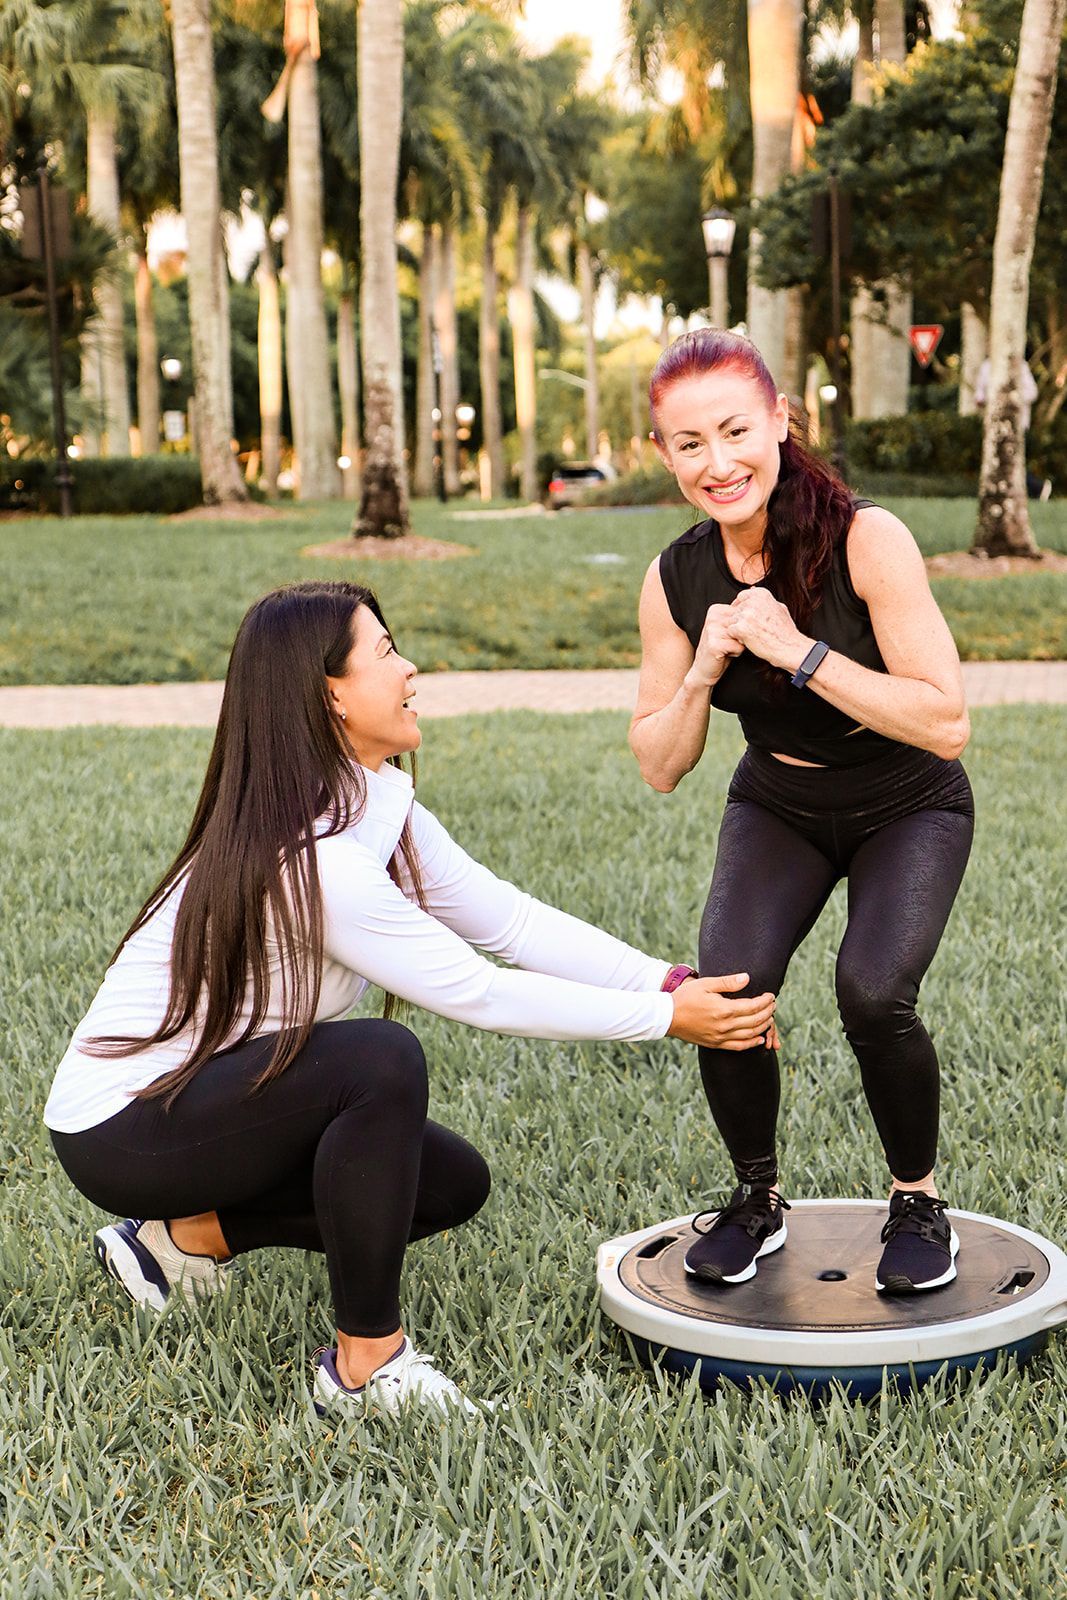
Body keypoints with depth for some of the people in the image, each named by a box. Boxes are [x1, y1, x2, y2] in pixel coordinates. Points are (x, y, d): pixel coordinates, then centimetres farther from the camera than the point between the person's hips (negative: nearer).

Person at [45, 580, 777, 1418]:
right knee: (382, 1060, -31)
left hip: (214, 1092, 9)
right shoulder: (309, 855, -29)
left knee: (454, 1183, 6)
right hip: (122, 1129, -9)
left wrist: (670, 982, -15)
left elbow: (511, 919, -5)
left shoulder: (381, 808, 0)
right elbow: (477, 993, -25)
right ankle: (367, 1362, -17)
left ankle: (189, 1236, 16)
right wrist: (667, 1020, -20)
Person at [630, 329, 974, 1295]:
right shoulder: (677, 580, -12)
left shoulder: (867, 539, -25)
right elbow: (660, 767, -6)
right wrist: (704, 671, -24)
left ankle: (920, 1204, 2)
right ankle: (757, 1197, 7)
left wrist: (798, 651, -34)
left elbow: (946, 725, -28)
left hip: (908, 809, -3)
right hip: (777, 808, 3)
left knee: (873, 992, -27)